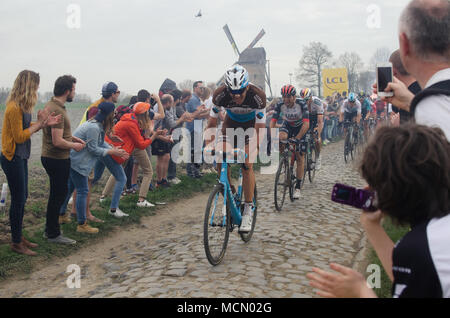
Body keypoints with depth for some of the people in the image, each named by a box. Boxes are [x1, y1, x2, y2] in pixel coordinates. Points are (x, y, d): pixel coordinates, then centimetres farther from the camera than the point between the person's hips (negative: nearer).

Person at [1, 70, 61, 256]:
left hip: (20, 157, 9)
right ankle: (16, 243, 12)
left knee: (22, 198, 16)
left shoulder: (22, 106, 7)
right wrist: (39, 123, -14)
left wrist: (45, 123, 2)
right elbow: (19, 137, -20)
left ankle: (18, 237, 28)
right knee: (18, 200, 0)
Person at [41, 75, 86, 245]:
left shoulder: (51, 105, 10)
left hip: (50, 157, 10)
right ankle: (53, 234, 12)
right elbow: (57, 141, -27)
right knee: (58, 195, 1)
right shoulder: (57, 111, -23)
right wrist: (74, 146, -11)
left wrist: (73, 138, 12)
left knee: (57, 194, 19)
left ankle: (50, 229, 31)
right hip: (57, 159, -10)